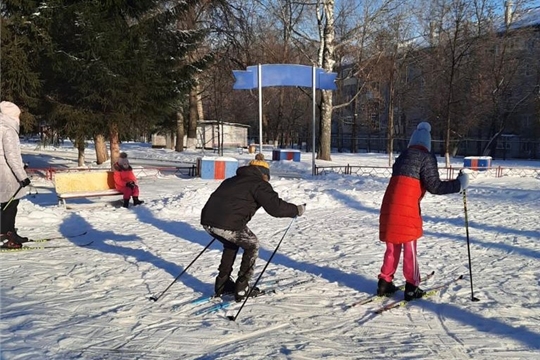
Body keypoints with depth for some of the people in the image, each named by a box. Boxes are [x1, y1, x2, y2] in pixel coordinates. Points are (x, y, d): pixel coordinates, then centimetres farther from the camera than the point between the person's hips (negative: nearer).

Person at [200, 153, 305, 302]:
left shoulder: (233, 180, 28)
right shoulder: (259, 184, 6)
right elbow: (276, 207, -3)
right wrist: (297, 210, 11)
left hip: (207, 219, 8)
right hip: (228, 224, -7)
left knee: (231, 244, 33)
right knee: (252, 245, 17)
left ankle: (222, 284, 34)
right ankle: (241, 288, 15)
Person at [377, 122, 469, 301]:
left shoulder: (403, 155, 19)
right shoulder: (426, 157, -2)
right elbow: (434, 186, -6)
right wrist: (459, 184, 2)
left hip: (390, 205, 6)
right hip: (407, 207, -6)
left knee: (393, 246, 15)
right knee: (409, 247, 4)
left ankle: (384, 283, 20)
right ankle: (411, 288, 10)